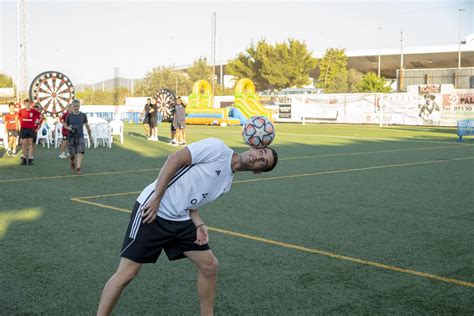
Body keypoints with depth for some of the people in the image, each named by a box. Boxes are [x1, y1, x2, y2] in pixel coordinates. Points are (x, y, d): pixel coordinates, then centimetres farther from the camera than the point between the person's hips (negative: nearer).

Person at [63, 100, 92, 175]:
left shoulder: (83, 115, 1)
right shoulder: (69, 116, -1)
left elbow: (87, 126, 11)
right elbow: (65, 125, 10)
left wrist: (90, 136, 17)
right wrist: (68, 128, -15)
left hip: (80, 136, 0)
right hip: (71, 137, 0)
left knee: (80, 152, -17)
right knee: (73, 153, 4)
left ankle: (78, 168, -16)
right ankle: (72, 162, 38)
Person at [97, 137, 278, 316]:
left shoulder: (227, 182, 13)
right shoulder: (217, 147, -11)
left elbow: (191, 199, 15)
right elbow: (174, 159, -16)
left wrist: (199, 225, -4)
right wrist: (156, 198, -21)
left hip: (181, 220, 8)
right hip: (152, 212, -8)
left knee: (209, 265, 7)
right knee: (127, 274, -8)